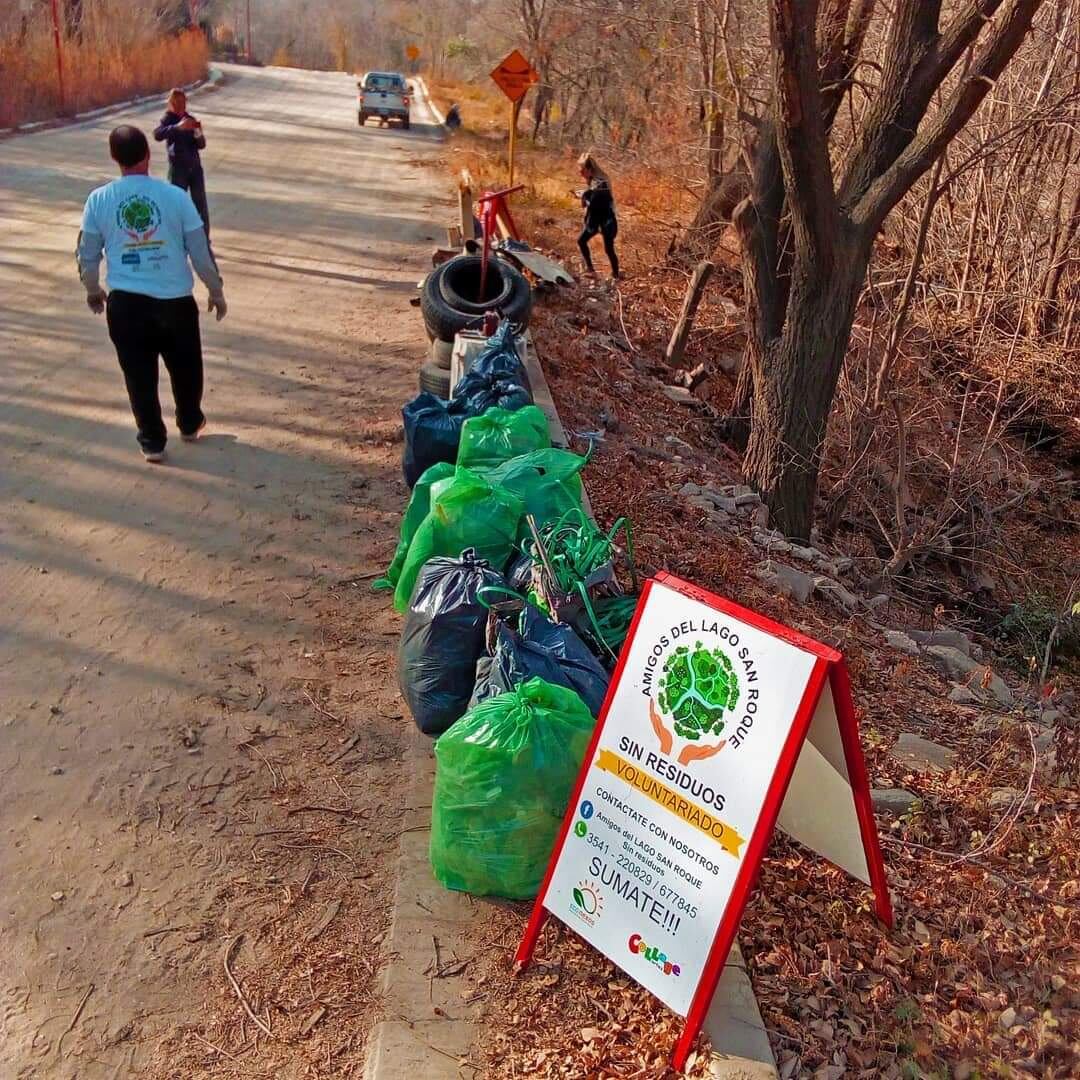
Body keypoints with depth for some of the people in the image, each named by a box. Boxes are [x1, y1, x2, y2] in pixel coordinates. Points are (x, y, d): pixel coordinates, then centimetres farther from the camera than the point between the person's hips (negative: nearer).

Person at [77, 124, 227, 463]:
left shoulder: (99, 200, -4)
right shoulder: (176, 196, -8)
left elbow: (87, 254, 5)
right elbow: (200, 251, -4)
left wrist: (93, 290, 23)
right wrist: (216, 291, 10)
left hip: (125, 302, 0)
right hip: (175, 301, 0)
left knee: (139, 375, 12)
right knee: (185, 368, 22)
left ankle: (152, 442, 18)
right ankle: (190, 424, 39)